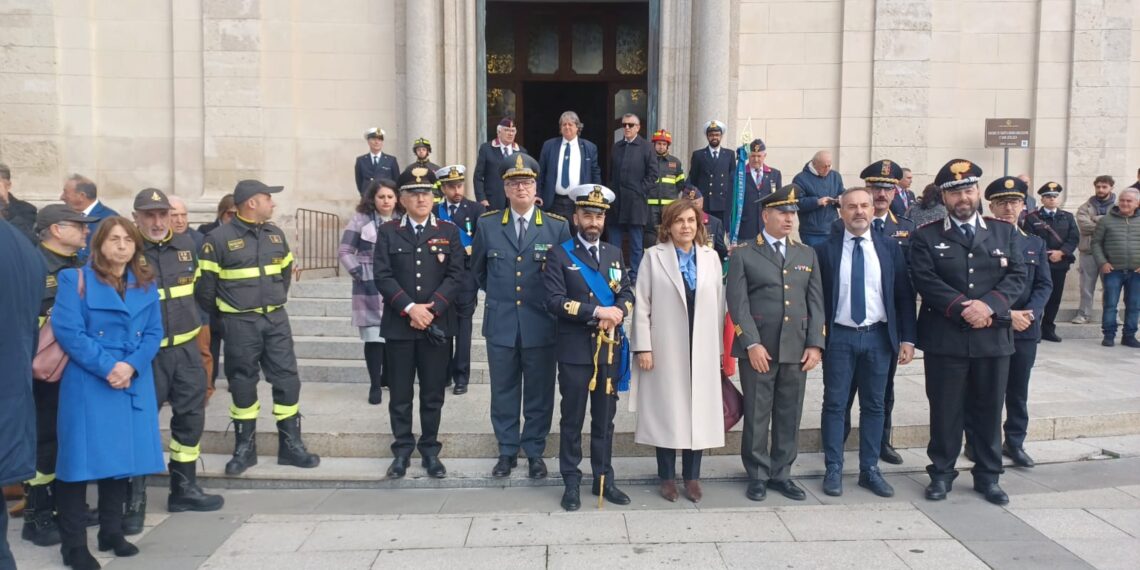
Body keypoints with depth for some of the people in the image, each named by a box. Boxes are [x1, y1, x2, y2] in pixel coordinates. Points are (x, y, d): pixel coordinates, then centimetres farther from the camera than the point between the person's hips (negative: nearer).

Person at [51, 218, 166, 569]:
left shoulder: (146, 285, 10)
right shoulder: (76, 280, -3)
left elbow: (154, 333, 5)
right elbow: (67, 330, -12)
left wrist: (131, 366, -12)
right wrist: (106, 367, -19)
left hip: (133, 383, 5)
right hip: (87, 384, -4)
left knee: (122, 457, 10)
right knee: (83, 459, -3)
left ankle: (112, 533, 23)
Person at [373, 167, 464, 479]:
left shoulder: (449, 231, 7)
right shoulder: (387, 232, 5)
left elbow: (455, 276, -2)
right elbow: (382, 276, -4)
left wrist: (431, 308, -13)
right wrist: (410, 308, -16)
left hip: (438, 325, 0)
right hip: (398, 325, 0)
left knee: (433, 394, 7)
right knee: (400, 394, 6)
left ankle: (430, 450, 19)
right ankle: (402, 450, 19)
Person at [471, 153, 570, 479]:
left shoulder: (558, 227, -3)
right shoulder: (487, 225, 2)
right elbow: (478, 270, 16)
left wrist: (552, 302, 4)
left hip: (540, 325, -1)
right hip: (500, 324, 1)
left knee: (539, 393, 9)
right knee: (503, 391, 11)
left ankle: (535, 452, 24)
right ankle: (507, 451, 25)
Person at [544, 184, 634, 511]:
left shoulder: (614, 254, 13)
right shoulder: (559, 254, -3)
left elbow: (627, 294, 9)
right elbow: (555, 301, -14)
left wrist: (617, 312, -13)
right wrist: (596, 311, -20)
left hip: (610, 349, 4)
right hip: (575, 351, -4)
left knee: (605, 419, 12)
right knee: (573, 420, 5)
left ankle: (604, 480, 22)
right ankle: (572, 483, 15)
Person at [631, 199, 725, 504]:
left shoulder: (711, 257, 8)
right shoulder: (653, 256, 0)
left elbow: (718, 304, 8)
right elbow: (641, 304, -3)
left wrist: (719, 348, 5)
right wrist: (643, 347, -8)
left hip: (702, 350, 3)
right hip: (665, 350, -2)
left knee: (699, 411, 6)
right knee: (667, 412, 5)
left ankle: (692, 476, 19)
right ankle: (667, 477, 18)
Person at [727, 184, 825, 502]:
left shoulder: (807, 255, 14)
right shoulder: (743, 255, 2)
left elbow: (816, 302, 9)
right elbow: (738, 304, -6)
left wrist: (815, 344, 0)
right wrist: (752, 344, -14)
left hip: (797, 350, 4)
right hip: (758, 349, -3)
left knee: (789, 416, 9)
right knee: (757, 416, 3)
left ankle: (781, 474, 22)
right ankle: (758, 475, 16)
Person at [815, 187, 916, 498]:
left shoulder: (890, 247, 3)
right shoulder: (825, 250, -2)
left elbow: (904, 295, 4)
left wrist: (907, 338, -1)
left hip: (878, 336, 2)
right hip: (839, 337, -2)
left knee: (874, 405, 10)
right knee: (835, 405, 4)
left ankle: (870, 469, 21)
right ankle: (833, 470, 14)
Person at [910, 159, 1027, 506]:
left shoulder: (1005, 232, 10)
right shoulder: (925, 237, 2)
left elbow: (1017, 276, 1)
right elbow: (925, 281, -9)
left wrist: (989, 305, -15)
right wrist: (962, 307, -20)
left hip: (993, 336, 3)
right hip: (945, 338, -2)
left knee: (989, 409, 11)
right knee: (945, 410, 5)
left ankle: (988, 475, 25)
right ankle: (942, 473, 19)